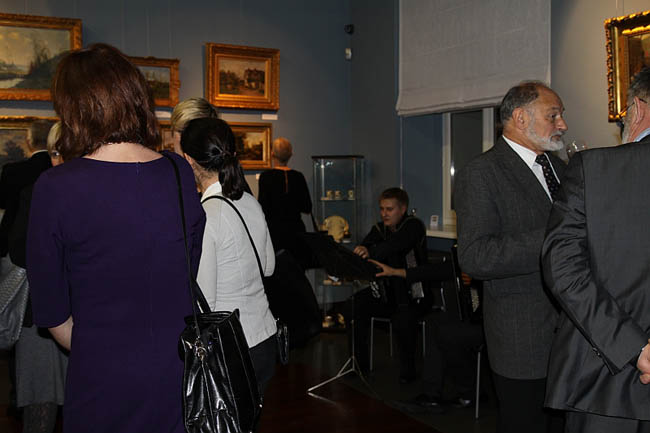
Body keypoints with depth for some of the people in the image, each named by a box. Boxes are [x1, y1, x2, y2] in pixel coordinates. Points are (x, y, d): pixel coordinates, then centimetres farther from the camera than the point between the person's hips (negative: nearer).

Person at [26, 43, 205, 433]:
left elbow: (52, 312, -8)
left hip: (105, 386, -3)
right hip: (182, 374, 3)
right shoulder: (182, 174, -5)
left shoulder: (55, 188, -15)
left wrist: (98, 357, 8)